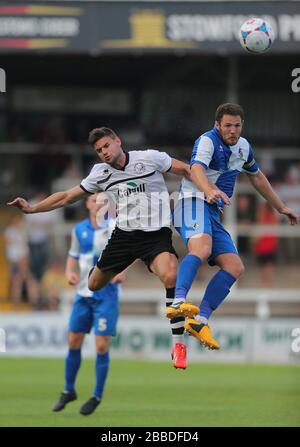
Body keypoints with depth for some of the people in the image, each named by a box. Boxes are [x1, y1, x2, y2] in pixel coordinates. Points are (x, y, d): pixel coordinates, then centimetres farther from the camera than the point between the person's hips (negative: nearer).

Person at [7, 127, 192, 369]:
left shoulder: (150, 158, -7)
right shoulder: (101, 173, 6)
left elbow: (186, 170, 2)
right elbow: (68, 196, 15)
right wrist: (32, 208, 11)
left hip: (156, 233, -5)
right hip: (123, 234, 5)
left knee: (171, 276, -29)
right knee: (94, 285, 7)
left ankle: (178, 343, -20)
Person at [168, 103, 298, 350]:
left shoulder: (243, 147, 17)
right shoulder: (208, 141, -10)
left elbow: (257, 176, 35)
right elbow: (196, 170, -29)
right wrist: (210, 191, -50)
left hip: (214, 214, 9)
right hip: (195, 203, -9)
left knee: (235, 267, -5)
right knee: (202, 248, -36)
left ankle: (199, 321, -11)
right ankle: (179, 302, -53)